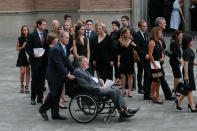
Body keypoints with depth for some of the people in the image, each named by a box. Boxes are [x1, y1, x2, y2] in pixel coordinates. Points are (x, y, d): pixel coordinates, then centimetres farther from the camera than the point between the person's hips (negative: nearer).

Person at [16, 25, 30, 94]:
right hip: (22, 57, -1)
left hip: (29, 56, 1)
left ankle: (27, 87, 11)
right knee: (22, 72, -5)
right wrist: (22, 47, -14)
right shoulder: (20, 39, -2)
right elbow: (17, 48, 4)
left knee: (28, 72, 2)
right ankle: (22, 86, 14)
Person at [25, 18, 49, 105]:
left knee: (42, 80, 7)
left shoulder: (46, 34, 8)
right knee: (35, 80, 0)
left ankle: (40, 98, 15)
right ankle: (33, 98, 11)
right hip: (35, 60, -4)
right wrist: (33, 55, -18)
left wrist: (47, 56, -1)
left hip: (44, 61, 4)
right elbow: (27, 48, -5)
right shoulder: (32, 35, -6)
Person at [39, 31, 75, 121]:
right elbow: (59, 64, -25)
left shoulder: (64, 47, 10)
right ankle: (43, 109, 10)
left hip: (60, 76, 9)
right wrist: (67, 75, -26)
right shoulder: (56, 49, -21)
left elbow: (67, 61, 13)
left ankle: (55, 114, 16)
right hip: (54, 76, -9)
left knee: (57, 95, 10)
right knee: (53, 93, -6)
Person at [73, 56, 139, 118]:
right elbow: (85, 85, -18)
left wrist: (99, 80, 8)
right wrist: (99, 88, -18)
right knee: (112, 91, -23)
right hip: (92, 90, -10)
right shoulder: (77, 71, -11)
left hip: (98, 86, 10)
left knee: (117, 90, -5)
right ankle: (122, 111, -17)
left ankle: (126, 109, -8)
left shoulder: (84, 70, 20)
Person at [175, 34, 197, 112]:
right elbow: (186, 63, -21)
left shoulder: (189, 50, 12)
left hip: (190, 71, 10)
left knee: (189, 89, 13)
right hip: (187, 71, -10)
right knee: (189, 89, -3)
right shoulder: (186, 51, -18)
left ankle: (179, 101, 23)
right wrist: (186, 75, -23)